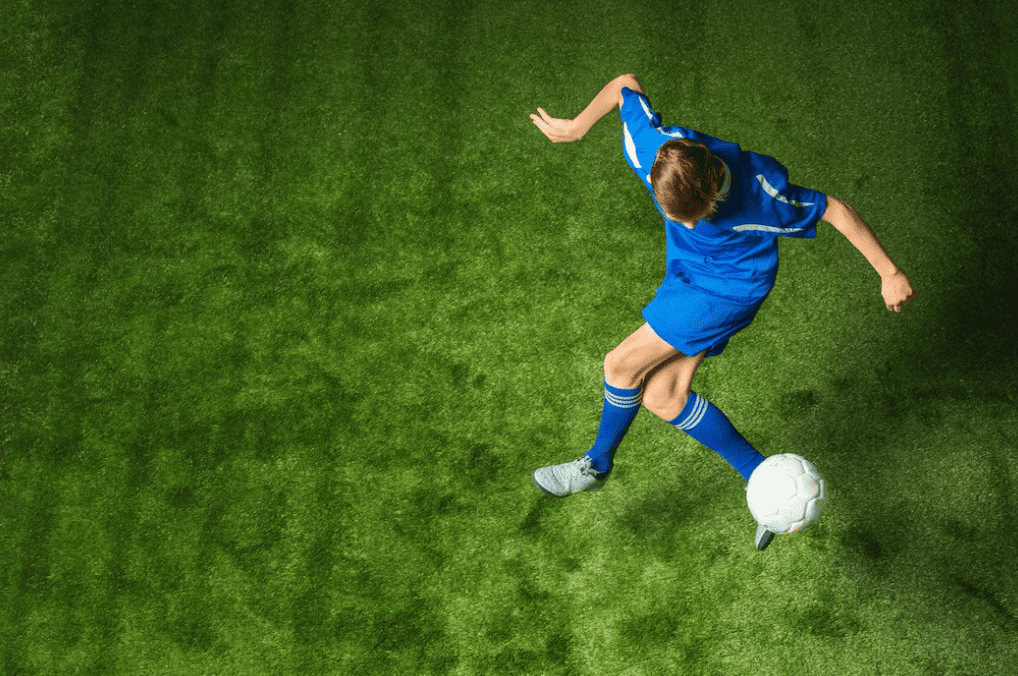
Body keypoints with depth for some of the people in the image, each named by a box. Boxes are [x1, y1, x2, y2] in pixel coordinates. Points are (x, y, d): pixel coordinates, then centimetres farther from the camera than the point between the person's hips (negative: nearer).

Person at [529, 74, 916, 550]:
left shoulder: (759, 194, -34)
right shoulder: (652, 147, -25)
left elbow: (834, 210, -19)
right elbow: (627, 85, -7)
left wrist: (889, 274, -13)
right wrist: (577, 126, 5)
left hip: (731, 288, -6)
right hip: (687, 274, 6)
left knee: (622, 364, -9)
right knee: (662, 398, 0)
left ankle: (598, 464, 20)